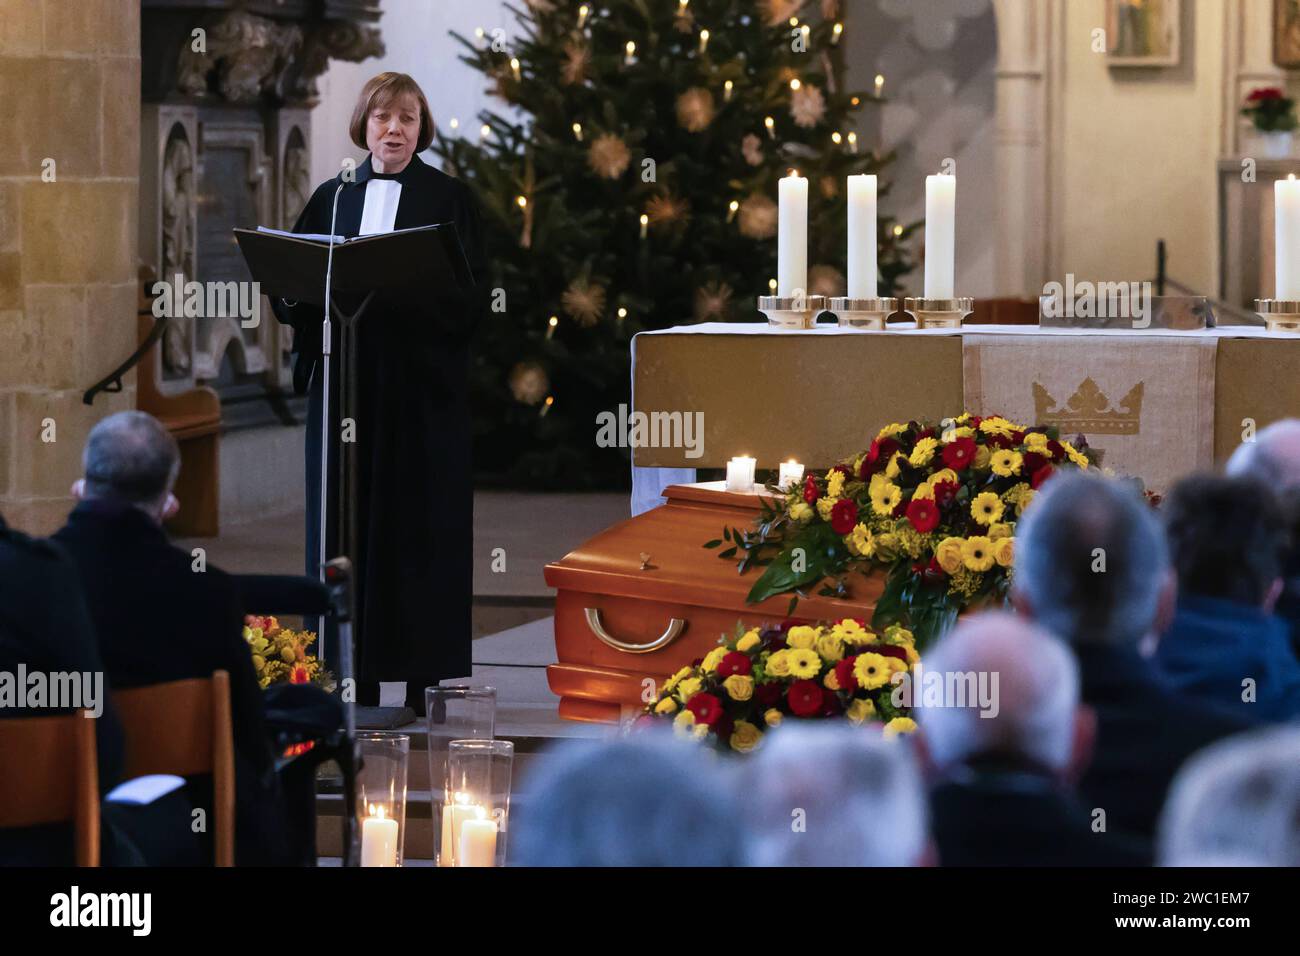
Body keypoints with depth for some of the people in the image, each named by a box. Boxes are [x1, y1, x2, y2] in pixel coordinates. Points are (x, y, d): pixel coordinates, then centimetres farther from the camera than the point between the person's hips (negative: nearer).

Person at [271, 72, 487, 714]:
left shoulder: (449, 199, 4)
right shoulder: (333, 198, 13)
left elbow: (470, 295, -5)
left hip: (422, 383, -3)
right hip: (344, 380, 3)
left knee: (422, 518, -3)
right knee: (346, 521, 2)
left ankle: (428, 676, 1)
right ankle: (352, 677, 6)